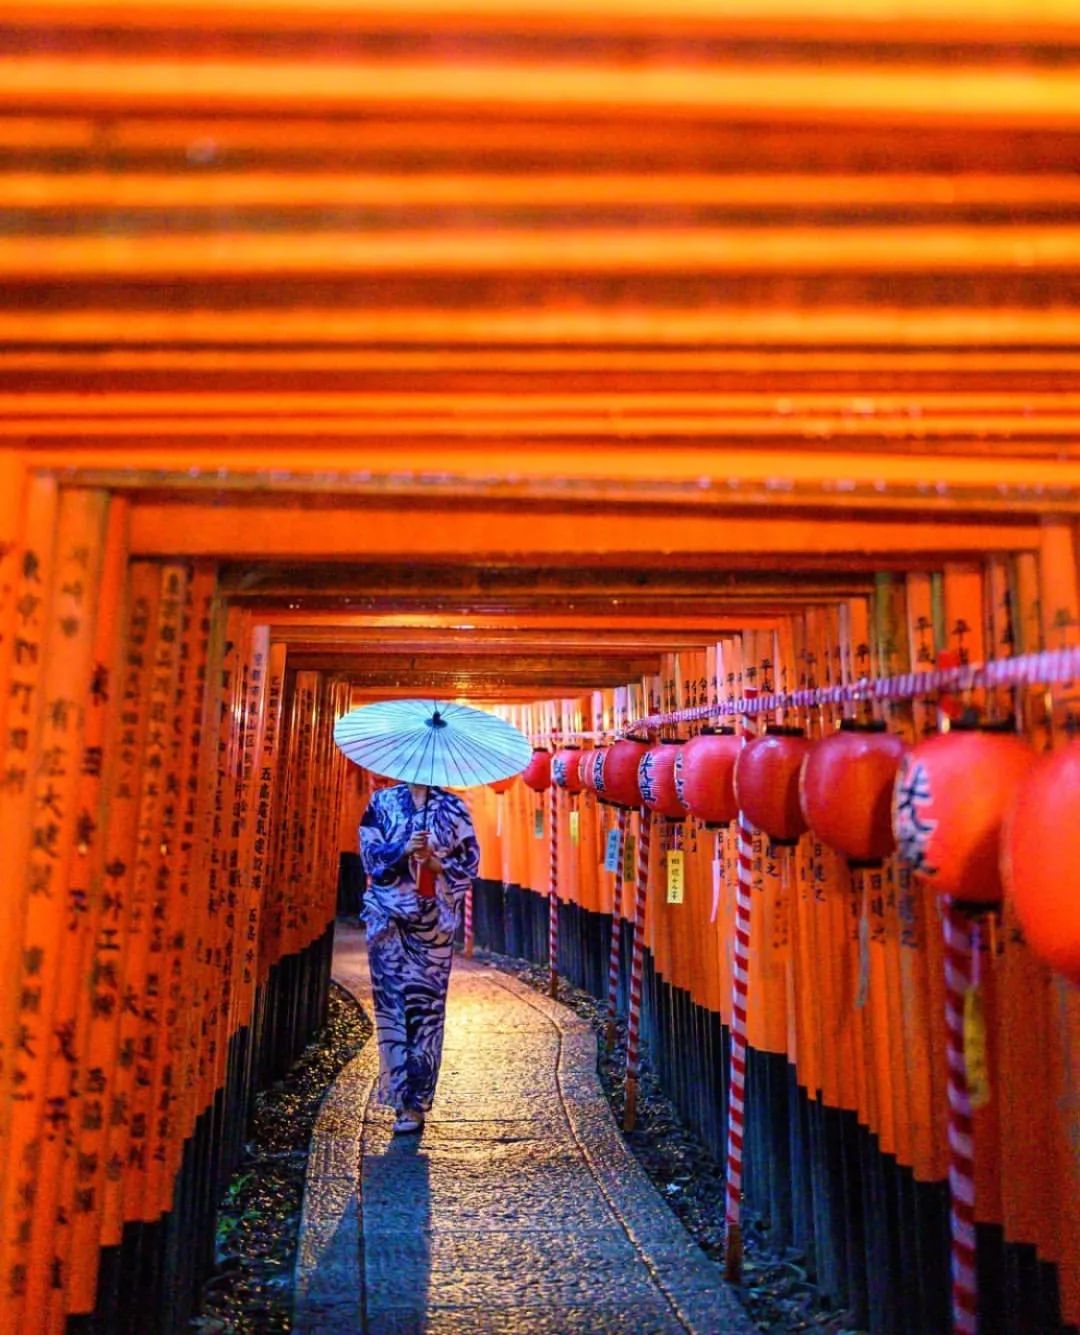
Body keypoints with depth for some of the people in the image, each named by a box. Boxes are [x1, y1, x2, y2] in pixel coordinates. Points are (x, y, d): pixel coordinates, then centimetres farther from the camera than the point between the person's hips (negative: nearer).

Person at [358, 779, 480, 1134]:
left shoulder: (452, 807, 7)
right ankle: (402, 1093, 7)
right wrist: (404, 849, -15)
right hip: (391, 914, 0)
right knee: (392, 998, -3)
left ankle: (415, 1099, 6)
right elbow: (369, 852, 1)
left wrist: (437, 862, -12)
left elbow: (470, 859, 5)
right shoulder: (383, 801, 8)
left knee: (428, 1003, -2)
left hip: (434, 917, 0)